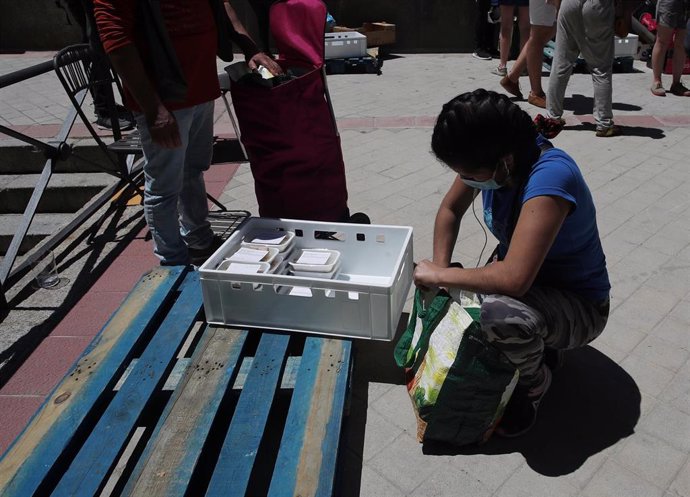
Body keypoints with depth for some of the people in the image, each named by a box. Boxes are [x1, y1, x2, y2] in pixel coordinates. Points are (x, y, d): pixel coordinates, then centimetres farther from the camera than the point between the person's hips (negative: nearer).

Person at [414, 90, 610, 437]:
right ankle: (537, 344, 15)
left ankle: (534, 382, -2)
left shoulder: (550, 176, -36)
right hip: (526, 279, 7)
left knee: (501, 312, -38)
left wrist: (440, 275, -29)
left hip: (579, 305, -7)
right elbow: (450, 210, 2)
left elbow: (514, 278, -43)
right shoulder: (487, 156, -14)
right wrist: (439, 271, -11)